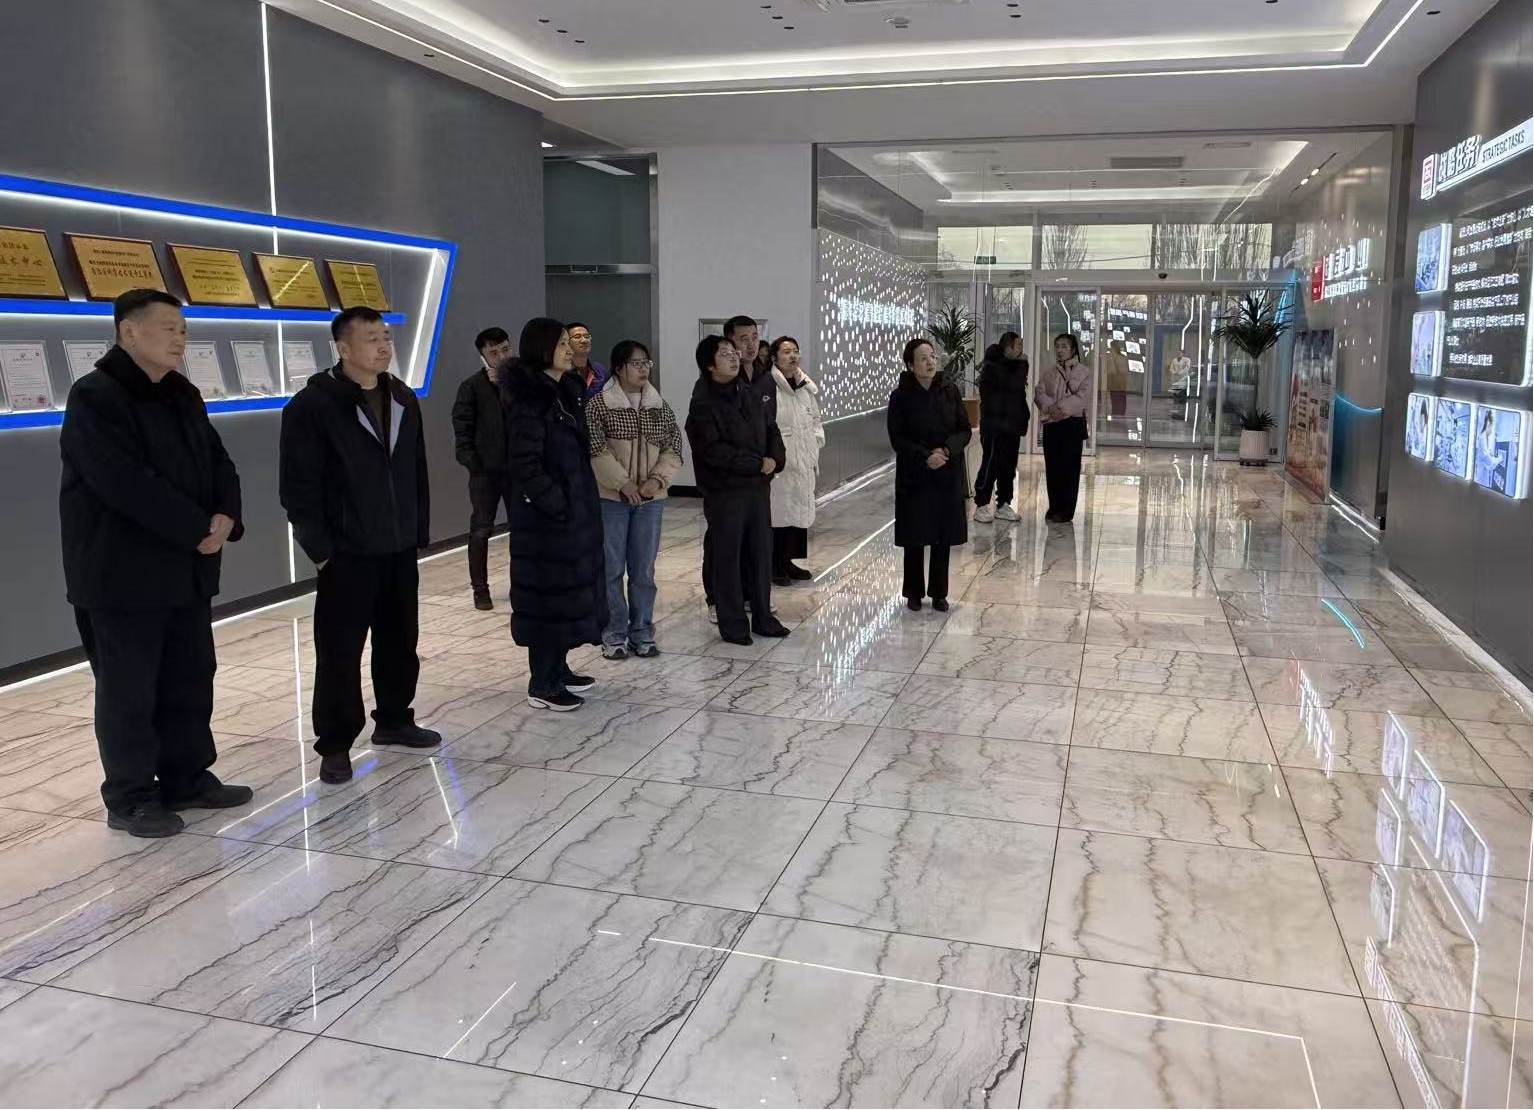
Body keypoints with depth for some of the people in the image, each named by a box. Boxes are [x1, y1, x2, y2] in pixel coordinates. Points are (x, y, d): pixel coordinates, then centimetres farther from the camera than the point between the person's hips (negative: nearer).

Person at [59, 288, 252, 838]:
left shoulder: (182, 396, 12)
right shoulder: (94, 398, -14)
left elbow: (217, 461, 10)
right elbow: (127, 484, -24)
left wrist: (225, 516, -10)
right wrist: (198, 529, -18)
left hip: (186, 568, 8)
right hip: (121, 574, -8)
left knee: (190, 681, 14)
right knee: (128, 690, 2)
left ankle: (187, 779, 27)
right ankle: (130, 798, 14)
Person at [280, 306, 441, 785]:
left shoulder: (403, 399, 9)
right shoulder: (312, 405, -11)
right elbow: (298, 486, -12)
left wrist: (420, 530, 10)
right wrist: (319, 548, -13)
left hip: (400, 548, 6)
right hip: (346, 553, -6)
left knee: (400, 641, 15)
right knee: (340, 651, 0)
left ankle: (394, 720, 32)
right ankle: (335, 745, 12)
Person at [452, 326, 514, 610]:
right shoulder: (472, 385, -2)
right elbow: (462, 425, -5)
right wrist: (469, 459, -11)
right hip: (484, 470, -2)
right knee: (481, 530, 5)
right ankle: (480, 589, 13)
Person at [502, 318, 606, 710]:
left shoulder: (565, 391, 11)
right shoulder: (529, 399, -16)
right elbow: (526, 465, -20)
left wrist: (576, 503, 10)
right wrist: (556, 505, -18)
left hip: (574, 509, 9)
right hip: (546, 515, -9)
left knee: (569, 588, 15)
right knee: (549, 593, -3)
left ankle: (557, 669, 27)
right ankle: (542, 685, 6)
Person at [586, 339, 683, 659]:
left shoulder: (660, 406, 8)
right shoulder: (598, 404, -5)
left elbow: (673, 448, 5)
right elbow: (596, 450, -12)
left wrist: (657, 480, -10)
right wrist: (623, 483, -17)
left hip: (650, 498, 3)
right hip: (611, 497, -3)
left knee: (644, 569, 7)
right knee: (611, 569, 2)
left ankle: (642, 632, 18)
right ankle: (614, 635, 12)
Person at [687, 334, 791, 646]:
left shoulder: (750, 396, 9)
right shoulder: (703, 404, -11)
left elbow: (772, 430, 15)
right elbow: (713, 450, -19)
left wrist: (774, 460, -5)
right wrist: (757, 464, -17)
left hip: (758, 486, 6)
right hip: (724, 491, -6)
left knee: (761, 551, 11)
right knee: (728, 557, 2)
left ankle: (763, 617, 23)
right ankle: (732, 624, 13)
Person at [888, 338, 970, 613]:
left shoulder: (949, 391, 0)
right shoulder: (900, 397, -6)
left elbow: (965, 430, 1)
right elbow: (897, 439, -7)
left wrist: (946, 449, -16)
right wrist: (926, 457, -19)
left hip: (948, 475, 2)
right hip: (914, 476, -2)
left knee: (943, 536, 6)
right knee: (915, 538, 4)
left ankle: (939, 593, 19)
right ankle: (914, 592, 18)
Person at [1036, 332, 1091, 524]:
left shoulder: (1083, 373, 0)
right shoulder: (1048, 373, 13)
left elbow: (1080, 398, -11)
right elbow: (1039, 393, 0)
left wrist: (1061, 407, -21)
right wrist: (1050, 407, -18)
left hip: (1072, 423, -4)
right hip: (1051, 424, 4)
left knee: (1069, 468, -3)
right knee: (1052, 467, 7)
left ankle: (1066, 510, 0)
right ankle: (1054, 507, 18)